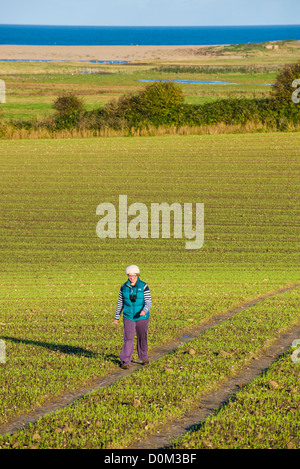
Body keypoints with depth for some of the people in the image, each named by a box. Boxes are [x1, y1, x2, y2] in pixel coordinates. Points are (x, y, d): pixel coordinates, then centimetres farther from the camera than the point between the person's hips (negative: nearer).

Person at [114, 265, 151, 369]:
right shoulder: (124, 287, 1)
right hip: (128, 317, 1)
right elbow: (120, 303, 9)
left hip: (141, 317, -1)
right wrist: (117, 317, 11)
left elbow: (148, 302, -12)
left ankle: (144, 357, 34)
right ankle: (125, 362, -12)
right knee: (128, 338, -10)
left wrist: (144, 311, -32)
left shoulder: (144, 286, -8)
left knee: (142, 338, 12)